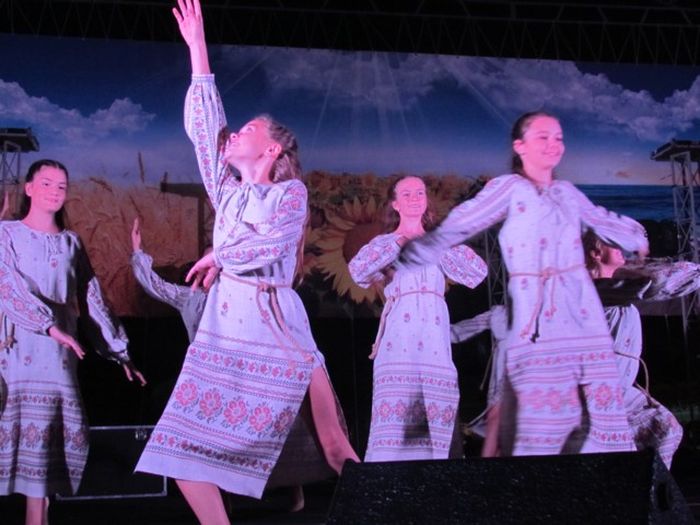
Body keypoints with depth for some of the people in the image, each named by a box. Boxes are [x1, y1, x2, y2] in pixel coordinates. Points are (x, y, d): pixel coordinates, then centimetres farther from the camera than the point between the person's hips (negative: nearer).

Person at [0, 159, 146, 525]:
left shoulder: (71, 242, 17)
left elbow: (93, 300, 16)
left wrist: (119, 349, 13)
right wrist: (49, 325, -21)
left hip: (57, 355, 3)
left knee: (46, 436, 0)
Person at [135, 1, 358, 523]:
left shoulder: (291, 192, 2)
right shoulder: (228, 189, 16)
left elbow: (268, 246, -13)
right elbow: (203, 125, 12)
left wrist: (216, 257, 2)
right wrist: (197, 46, 13)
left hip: (276, 323, -5)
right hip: (223, 325, 5)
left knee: (331, 442, -7)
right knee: (186, 447, -2)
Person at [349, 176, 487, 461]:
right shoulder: (384, 242, 14)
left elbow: (479, 271, 6)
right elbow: (357, 270, -8)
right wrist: (400, 240, -5)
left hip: (434, 338, 3)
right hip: (399, 338, -2)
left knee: (436, 416, -4)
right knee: (396, 413, -11)